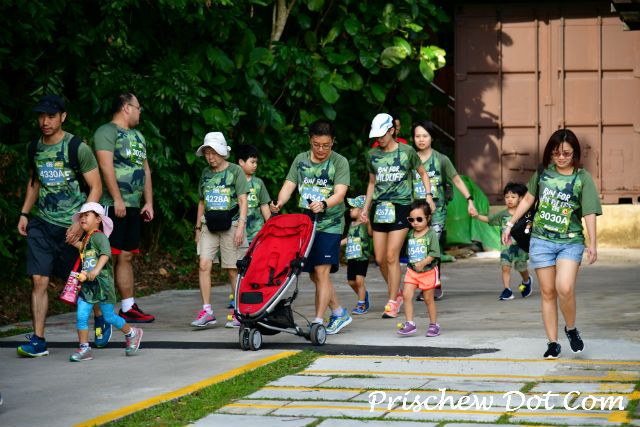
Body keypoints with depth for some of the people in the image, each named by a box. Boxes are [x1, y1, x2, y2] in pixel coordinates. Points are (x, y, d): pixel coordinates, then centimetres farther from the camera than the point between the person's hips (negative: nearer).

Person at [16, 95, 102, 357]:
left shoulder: (77, 148, -10)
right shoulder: (34, 147, 7)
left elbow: (96, 188, -8)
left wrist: (81, 224, -16)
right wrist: (24, 213, 13)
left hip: (71, 226, -4)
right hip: (42, 224, 4)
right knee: (39, 280, -6)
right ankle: (38, 341, -4)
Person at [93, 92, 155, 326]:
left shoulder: (138, 136, 23)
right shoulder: (106, 131, -6)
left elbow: (145, 170, 24)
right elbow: (106, 165, -16)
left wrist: (149, 203, 16)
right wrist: (117, 199, -21)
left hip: (133, 206, 9)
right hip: (113, 204, -9)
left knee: (126, 257, 10)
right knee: (109, 257, -10)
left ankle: (128, 308, 13)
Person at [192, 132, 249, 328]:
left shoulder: (235, 171, -1)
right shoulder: (205, 173, 13)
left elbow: (242, 200, -5)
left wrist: (241, 226, -14)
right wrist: (198, 228, 18)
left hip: (230, 225, -4)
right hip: (209, 226, 4)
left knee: (233, 270, -1)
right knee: (204, 264, -11)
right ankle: (206, 311, -8)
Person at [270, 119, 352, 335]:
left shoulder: (339, 162, -4)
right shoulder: (301, 160, 9)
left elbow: (339, 193, -15)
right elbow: (288, 186, 4)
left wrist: (324, 204, -35)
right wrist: (279, 203, -17)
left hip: (329, 224, -5)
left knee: (321, 272, -13)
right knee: (314, 275, 11)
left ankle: (318, 322, -11)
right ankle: (339, 313, 27)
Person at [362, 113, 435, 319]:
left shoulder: (406, 152, -1)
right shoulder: (372, 155, 9)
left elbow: (423, 173, 12)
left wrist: (428, 196, 1)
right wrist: (366, 207, 13)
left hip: (401, 207, -4)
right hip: (379, 208, 4)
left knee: (392, 256, -10)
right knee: (380, 258, 2)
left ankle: (392, 302, -3)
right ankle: (396, 293, 23)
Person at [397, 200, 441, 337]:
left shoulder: (431, 234, -10)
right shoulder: (410, 234, 6)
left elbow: (434, 253, -15)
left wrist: (423, 263, -25)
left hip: (428, 270, -4)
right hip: (411, 270, 4)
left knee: (428, 299, 5)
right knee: (407, 296, -9)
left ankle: (434, 325, 19)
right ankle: (410, 324, -4)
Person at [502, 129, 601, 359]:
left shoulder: (583, 178, -3)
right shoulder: (543, 172, 6)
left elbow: (589, 213, -6)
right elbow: (528, 199, 18)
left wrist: (593, 244, -13)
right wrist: (510, 224, 17)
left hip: (570, 241, -3)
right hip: (541, 239, 3)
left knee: (565, 288, -21)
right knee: (548, 292, 2)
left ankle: (571, 328, 5)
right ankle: (552, 343, 10)